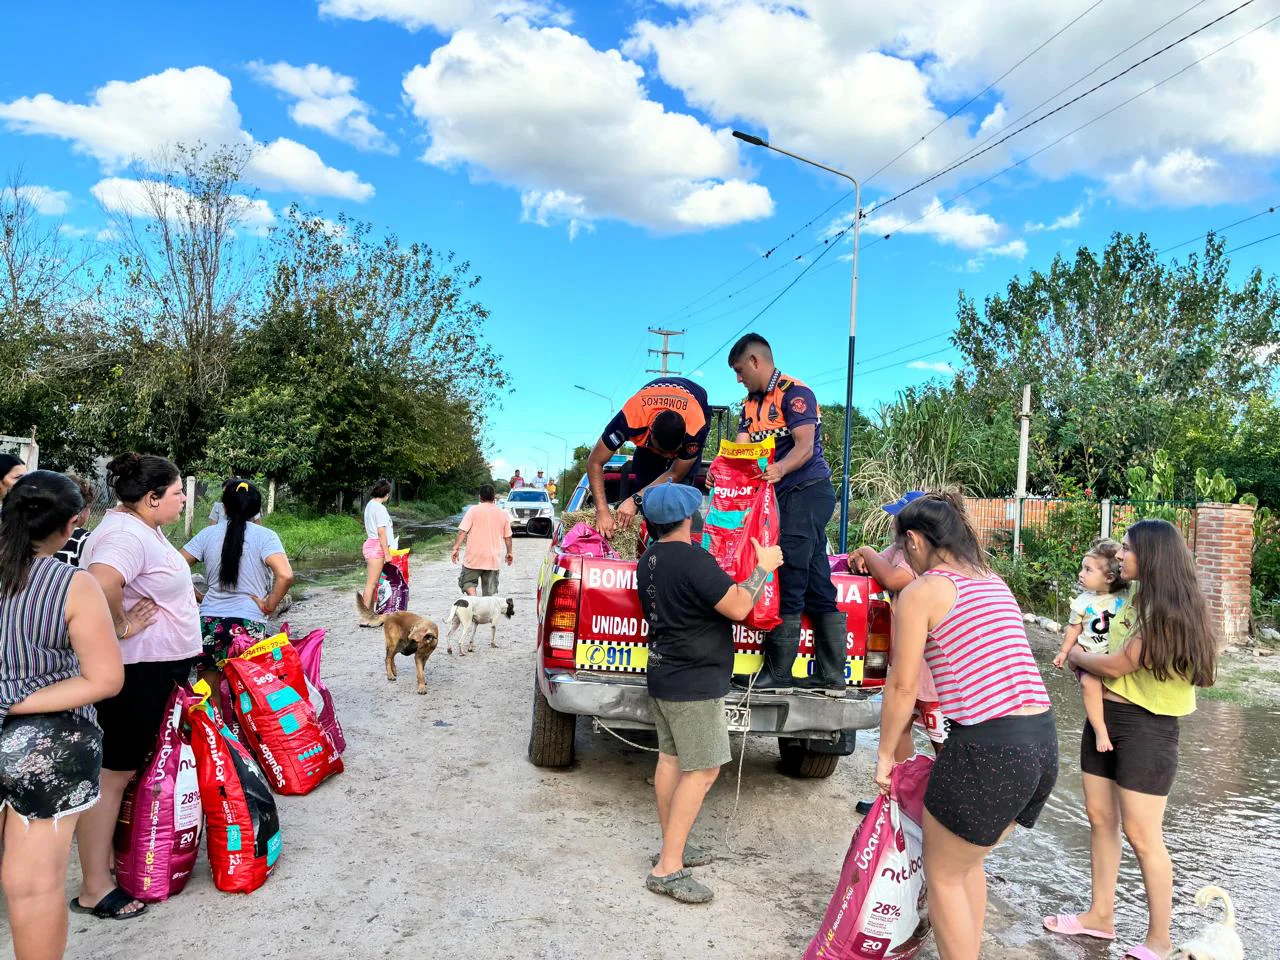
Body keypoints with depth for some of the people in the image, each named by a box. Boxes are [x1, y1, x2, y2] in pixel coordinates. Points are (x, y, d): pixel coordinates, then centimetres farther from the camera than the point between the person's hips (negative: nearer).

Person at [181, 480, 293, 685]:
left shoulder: (208, 534, 6)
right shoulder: (265, 536, -3)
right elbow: (285, 575, -18)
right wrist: (269, 606, -5)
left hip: (209, 623, 3)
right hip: (249, 625, -3)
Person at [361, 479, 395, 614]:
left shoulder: (370, 505, 14)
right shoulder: (380, 508, -15)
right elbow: (381, 532, -18)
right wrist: (387, 553, -16)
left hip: (371, 544, 10)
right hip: (377, 546, -10)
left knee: (373, 582, 13)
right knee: (372, 583, -7)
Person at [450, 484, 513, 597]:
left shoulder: (473, 510, -4)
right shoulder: (503, 513, 6)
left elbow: (462, 531, -11)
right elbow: (507, 536, 11)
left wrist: (456, 548, -8)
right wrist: (509, 552, 22)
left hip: (474, 558, -3)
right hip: (493, 559, 3)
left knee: (468, 582, 11)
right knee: (489, 592, 10)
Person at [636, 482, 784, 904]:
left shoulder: (649, 560, 6)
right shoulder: (692, 560, -23)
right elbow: (737, 607, -23)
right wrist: (763, 568, -10)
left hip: (663, 676, 10)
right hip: (695, 683, -10)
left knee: (670, 758, 16)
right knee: (702, 771, -4)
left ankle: (672, 847, 28)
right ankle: (668, 868, -3)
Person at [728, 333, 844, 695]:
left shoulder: (795, 392, -9)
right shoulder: (751, 403, 17)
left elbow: (805, 446, -21)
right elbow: (740, 447, 5)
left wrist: (779, 469, -40)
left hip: (807, 491, -9)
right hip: (786, 495, 9)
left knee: (788, 581, -11)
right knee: (816, 586, 8)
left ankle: (777, 673, -6)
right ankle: (831, 676, 11)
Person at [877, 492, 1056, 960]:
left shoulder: (919, 593, -7)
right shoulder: (994, 583, 15)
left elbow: (903, 685, -6)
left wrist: (885, 754, 6)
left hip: (986, 750, -8)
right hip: (1043, 742, 8)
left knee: (942, 874, 13)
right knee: (967, 864, 26)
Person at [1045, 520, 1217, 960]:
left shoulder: (1168, 610, -18)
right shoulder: (1134, 598, 7)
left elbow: (1116, 665, -17)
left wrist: (1075, 655, 0)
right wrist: (1087, 662, 0)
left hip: (1146, 726, -8)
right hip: (1104, 714, 8)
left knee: (1141, 834, -1)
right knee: (1100, 818, 14)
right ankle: (1101, 915, 27)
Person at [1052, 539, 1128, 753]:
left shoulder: (1124, 598, 2)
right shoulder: (1083, 601, 3)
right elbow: (1074, 628, 10)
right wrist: (1064, 652, 11)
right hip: (1090, 656, -1)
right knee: (1090, 682, -28)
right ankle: (1100, 731, -23)